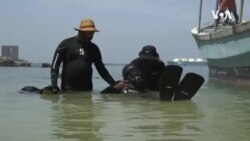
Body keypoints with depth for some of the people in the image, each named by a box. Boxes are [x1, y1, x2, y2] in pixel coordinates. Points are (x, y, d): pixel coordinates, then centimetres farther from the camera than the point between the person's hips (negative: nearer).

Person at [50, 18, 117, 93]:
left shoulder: (94, 48, 12)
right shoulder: (66, 44, 1)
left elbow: (101, 68, 17)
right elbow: (55, 65, -1)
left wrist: (114, 84, 7)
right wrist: (54, 86, -12)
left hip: (87, 90, 3)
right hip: (68, 90, -3)